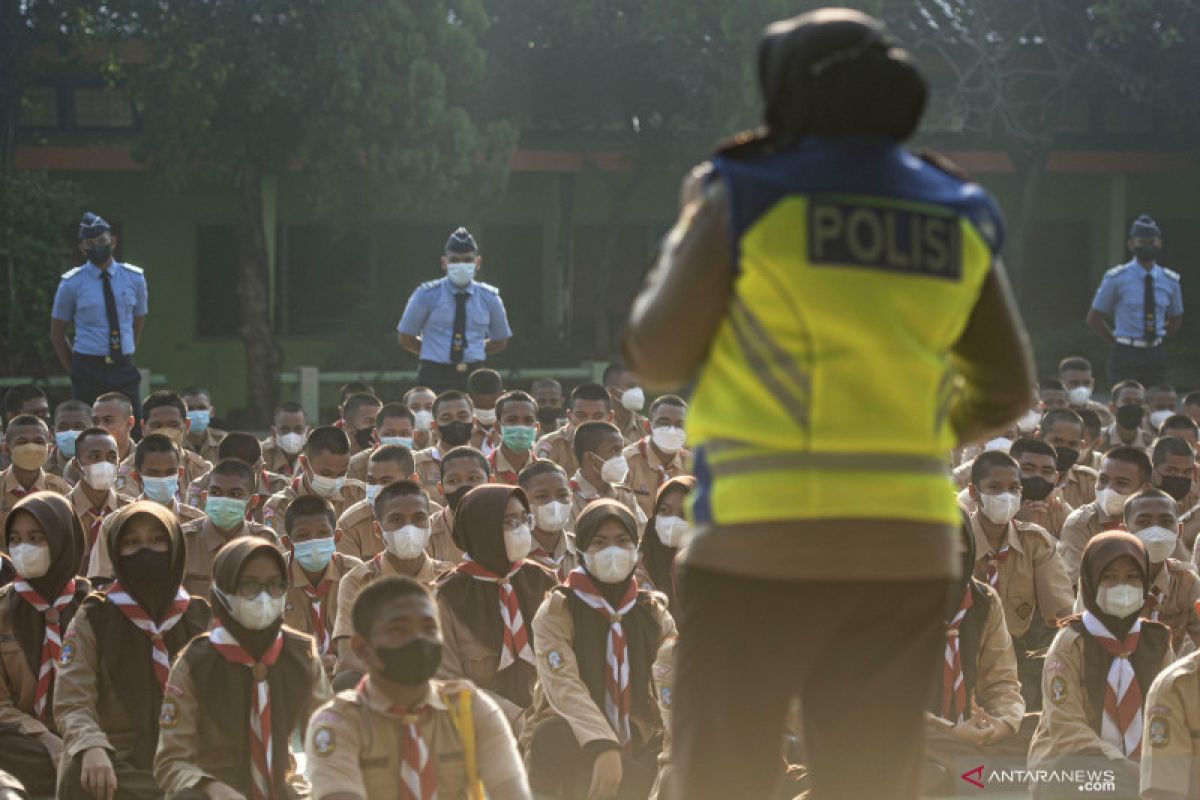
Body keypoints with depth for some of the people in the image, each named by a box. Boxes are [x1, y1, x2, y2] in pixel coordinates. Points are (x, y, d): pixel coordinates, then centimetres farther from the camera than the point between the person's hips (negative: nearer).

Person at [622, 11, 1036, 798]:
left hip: (763, 540, -4)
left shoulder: (751, 196, -4)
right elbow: (1008, 389, 13)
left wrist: (689, 228, 13)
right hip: (907, 548, 4)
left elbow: (657, 356, -1)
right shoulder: (957, 218, 9)